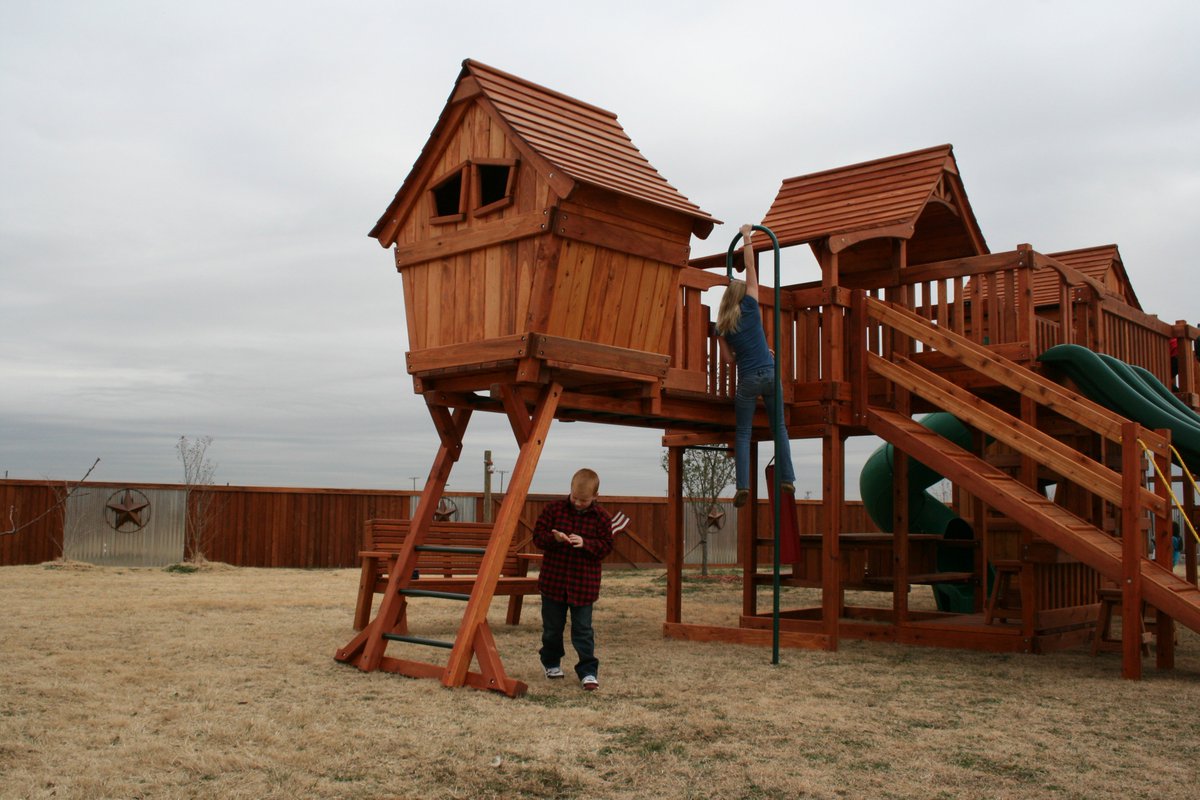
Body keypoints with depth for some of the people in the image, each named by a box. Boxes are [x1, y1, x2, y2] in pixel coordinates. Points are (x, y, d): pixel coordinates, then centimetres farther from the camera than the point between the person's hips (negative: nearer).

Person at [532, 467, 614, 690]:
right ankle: (551, 663, 36)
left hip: (583, 584, -2)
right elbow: (538, 535, -2)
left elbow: (606, 546, -5)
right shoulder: (554, 509, -3)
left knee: (583, 630, 0)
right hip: (553, 580, 2)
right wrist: (554, 538, -22)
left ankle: (588, 671, 8)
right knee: (552, 627, 14)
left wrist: (585, 543, -22)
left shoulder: (601, 517, -4)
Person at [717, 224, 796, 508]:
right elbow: (751, 269, 5)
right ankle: (787, 478, 8)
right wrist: (747, 238, 10)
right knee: (778, 427, 10)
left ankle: (742, 485, -9)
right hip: (769, 373, 0)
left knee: (743, 433, 4)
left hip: (747, 379, 0)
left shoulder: (722, 326, 5)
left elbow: (729, 358, 8)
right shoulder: (750, 307, 0)